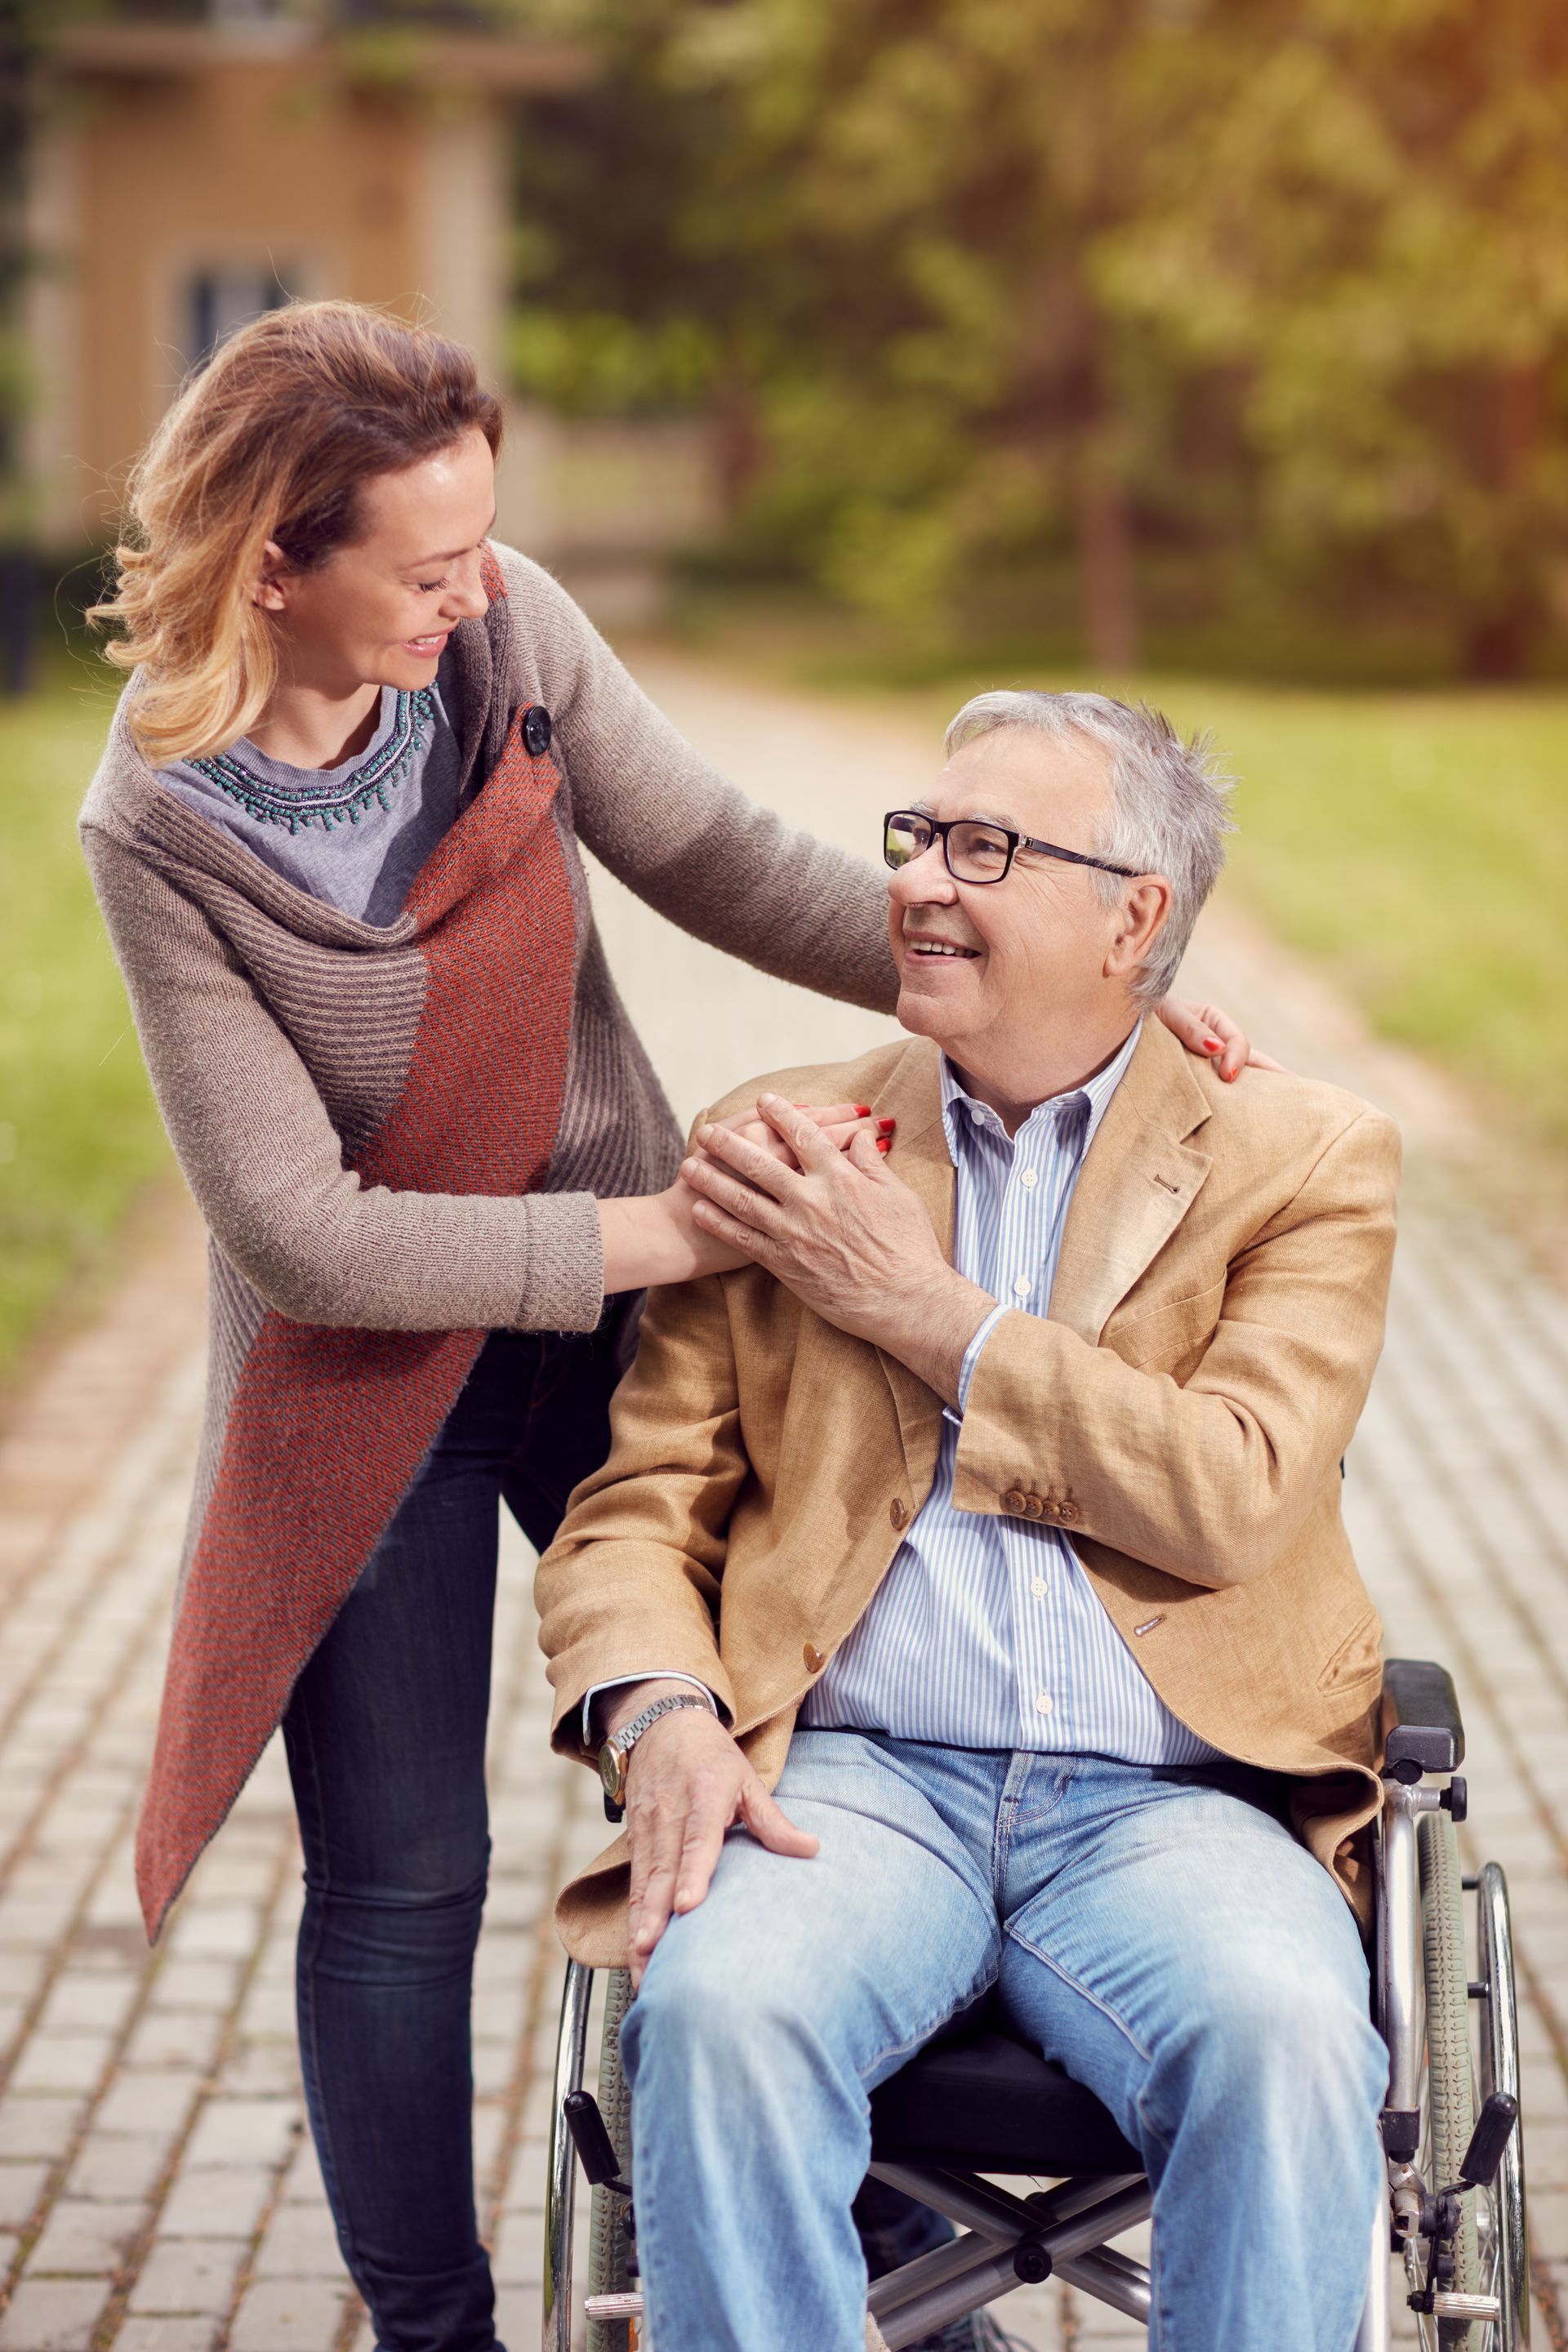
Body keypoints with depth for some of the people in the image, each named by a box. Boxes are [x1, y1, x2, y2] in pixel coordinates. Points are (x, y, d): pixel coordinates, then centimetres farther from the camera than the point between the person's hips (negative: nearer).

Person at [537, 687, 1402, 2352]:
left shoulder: (1305, 1162, 9)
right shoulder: (778, 1148, 15)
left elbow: (1234, 1497, -7)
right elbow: (636, 1509, 12)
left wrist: (920, 1306, -5)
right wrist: (662, 1715, -10)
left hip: (1168, 1804, -1)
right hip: (854, 1781, 1)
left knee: (1290, 2041, -33)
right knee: (719, 2009, -32)